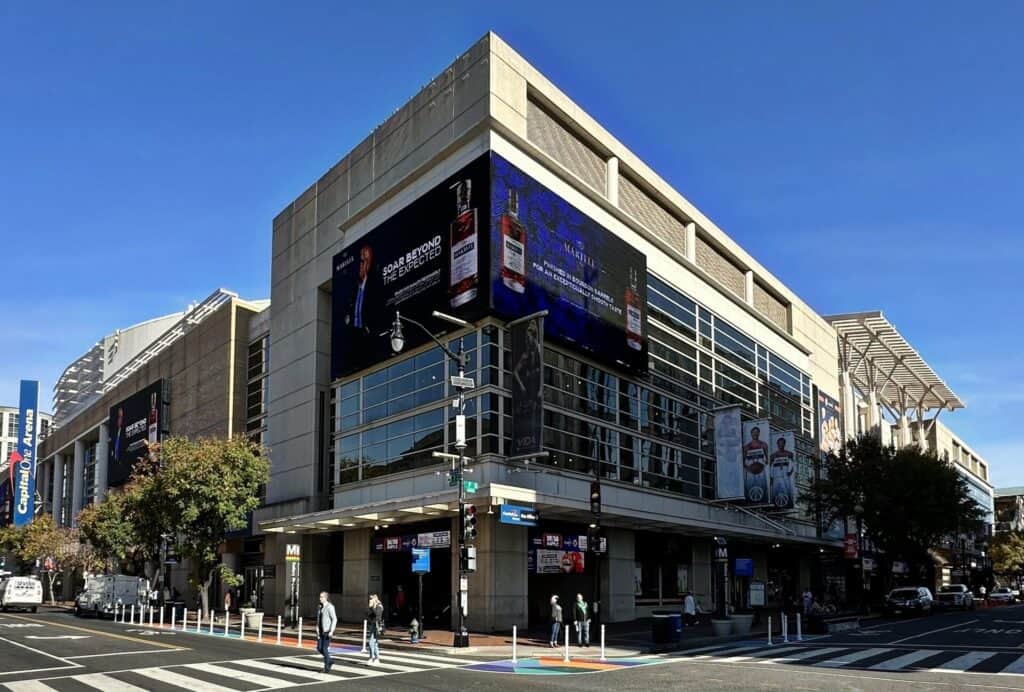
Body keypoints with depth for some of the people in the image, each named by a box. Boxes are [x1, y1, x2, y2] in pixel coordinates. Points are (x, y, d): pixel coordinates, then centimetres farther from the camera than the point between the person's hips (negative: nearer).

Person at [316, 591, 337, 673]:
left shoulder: (330, 607, -14)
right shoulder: (320, 607, 11)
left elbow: (334, 619, -17)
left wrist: (331, 631, -23)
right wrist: (317, 630, 12)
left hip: (328, 631, -8)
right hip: (321, 631, 8)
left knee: (325, 649, -7)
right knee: (319, 649, 5)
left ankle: (327, 668, 3)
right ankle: (329, 661, 26)